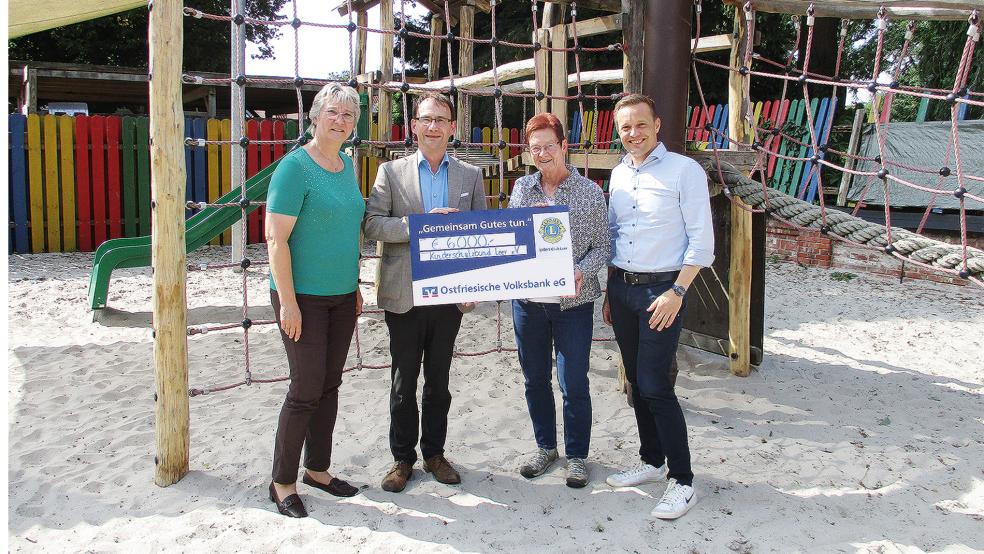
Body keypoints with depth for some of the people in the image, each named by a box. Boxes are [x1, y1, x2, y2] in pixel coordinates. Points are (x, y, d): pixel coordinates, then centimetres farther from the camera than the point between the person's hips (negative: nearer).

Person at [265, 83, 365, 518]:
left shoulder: (347, 165, 10)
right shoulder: (295, 167, -13)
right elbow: (276, 239, -16)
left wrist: (355, 285, 17)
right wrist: (288, 302, -19)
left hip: (342, 296, 7)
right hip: (304, 296, -7)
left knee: (329, 385, 13)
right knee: (306, 389, -3)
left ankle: (317, 469, 28)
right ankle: (283, 483, 13)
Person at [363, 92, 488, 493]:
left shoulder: (470, 175, 7)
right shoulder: (391, 171, 2)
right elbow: (372, 225, -7)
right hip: (405, 294, -2)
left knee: (439, 379, 13)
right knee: (404, 380, 7)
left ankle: (434, 452, 27)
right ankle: (402, 458, 21)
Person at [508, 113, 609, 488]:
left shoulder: (590, 191, -3)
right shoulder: (522, 188, 6)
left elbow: (602, 246, -2)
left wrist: (581, 271, -20)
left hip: (573, 302, -3)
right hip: (528, 300, 4)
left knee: (573, 384, 2)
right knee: (535, 380, 14)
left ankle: (576, 455, 21)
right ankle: (545, 447, 32)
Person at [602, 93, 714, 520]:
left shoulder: (684, 170, -8)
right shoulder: (618, 175, 12)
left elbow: (701, 240, -10)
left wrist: (677, 292, -16)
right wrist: (609, 292, 15)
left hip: (661, 289, -6)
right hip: (621, 288, 6)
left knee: (654, 386, -9)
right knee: (637, 381, 13)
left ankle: (682, 481, 2)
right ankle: (652, 461, 27)